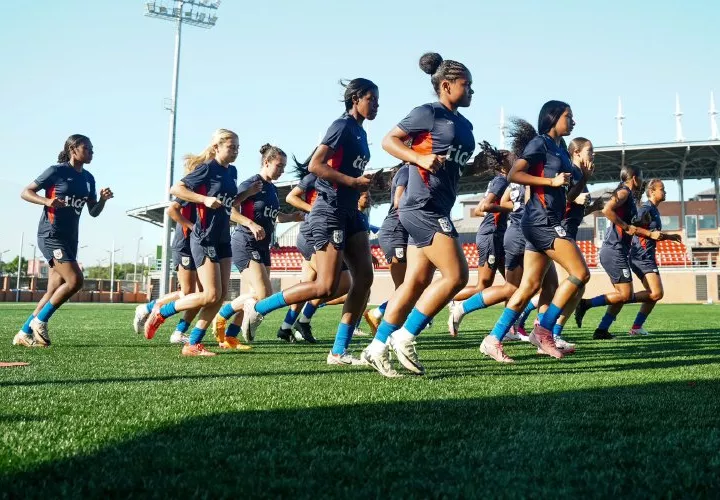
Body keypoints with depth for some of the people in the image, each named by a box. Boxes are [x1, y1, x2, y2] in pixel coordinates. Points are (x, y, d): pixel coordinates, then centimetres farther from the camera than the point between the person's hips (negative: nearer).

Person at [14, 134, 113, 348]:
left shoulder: (88, 178, 11)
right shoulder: (57, 171, -7)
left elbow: (93, 212, 16)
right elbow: (25, 192, -5)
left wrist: (103, 199, -5)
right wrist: (47, 201, -23)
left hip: (70, 239, 8)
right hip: (51, 235, -8)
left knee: (54, 292, 6)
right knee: (75, 281, -19)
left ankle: (24, 334, 15)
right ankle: (39, 321, -3)